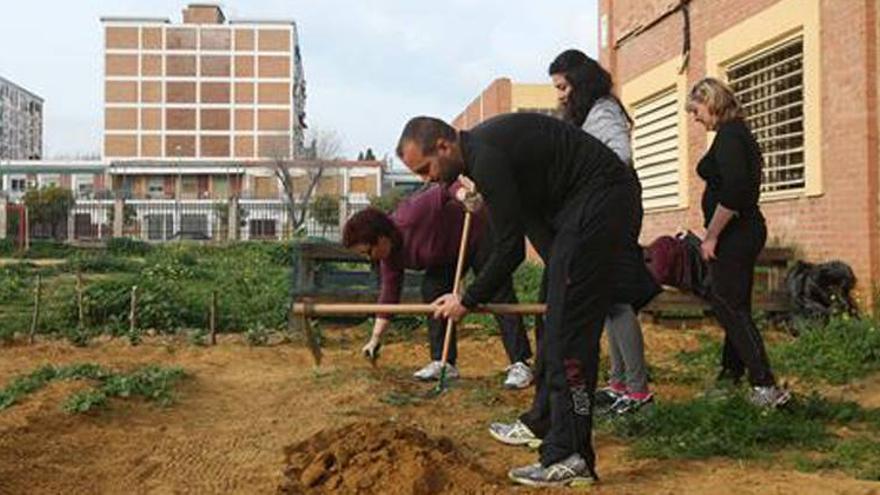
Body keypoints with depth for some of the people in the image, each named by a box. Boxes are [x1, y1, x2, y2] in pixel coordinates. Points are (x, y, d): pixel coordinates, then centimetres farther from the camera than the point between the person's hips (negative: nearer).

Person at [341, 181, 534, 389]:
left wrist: (463, 193, -52)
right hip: (449, 252, 8)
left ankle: (520, 365, -11)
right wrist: (375, 338, 4)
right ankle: (443, 362, 4)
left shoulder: (410, 218, -33)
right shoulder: (390, 256, -6)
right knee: (432, 290, -3)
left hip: (477, 231, -8)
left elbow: (444, 190, -30)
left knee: (499, 295, -11)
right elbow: (389, 292, 1)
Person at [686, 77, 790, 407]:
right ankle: (731, 374, 28)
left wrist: (712, 235, -19)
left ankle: (767, 388, -8)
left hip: (734, 233, -10)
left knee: (730, 307, -7)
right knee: (734, 306, 16)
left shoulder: (728, 135, -14)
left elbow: (733, 191, -26)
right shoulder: (739, 132, 17)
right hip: (745, 230, 10)